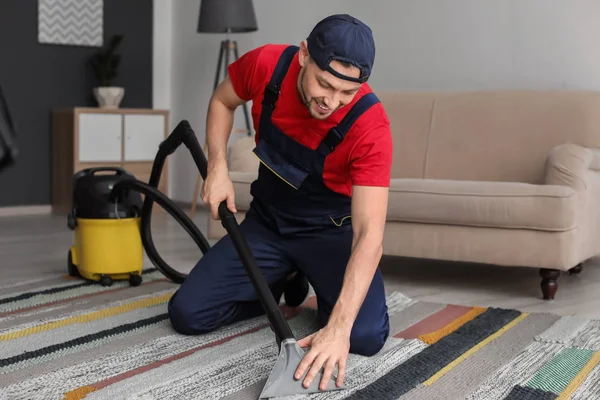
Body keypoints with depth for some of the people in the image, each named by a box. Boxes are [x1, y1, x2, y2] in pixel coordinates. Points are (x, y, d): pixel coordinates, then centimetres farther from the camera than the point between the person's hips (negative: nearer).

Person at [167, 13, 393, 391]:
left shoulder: (370, 124, -31)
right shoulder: (266, 65, -21)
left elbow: (369, 232, -36)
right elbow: (222, 101, 4)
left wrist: (338, 326, -46)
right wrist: (218, 169, -11)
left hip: (331, 229, -3)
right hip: (267, 221, 3)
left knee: (365, 335, -26)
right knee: (187, 314, -10)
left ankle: (325, 292, 10)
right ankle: (284, 282, 17)